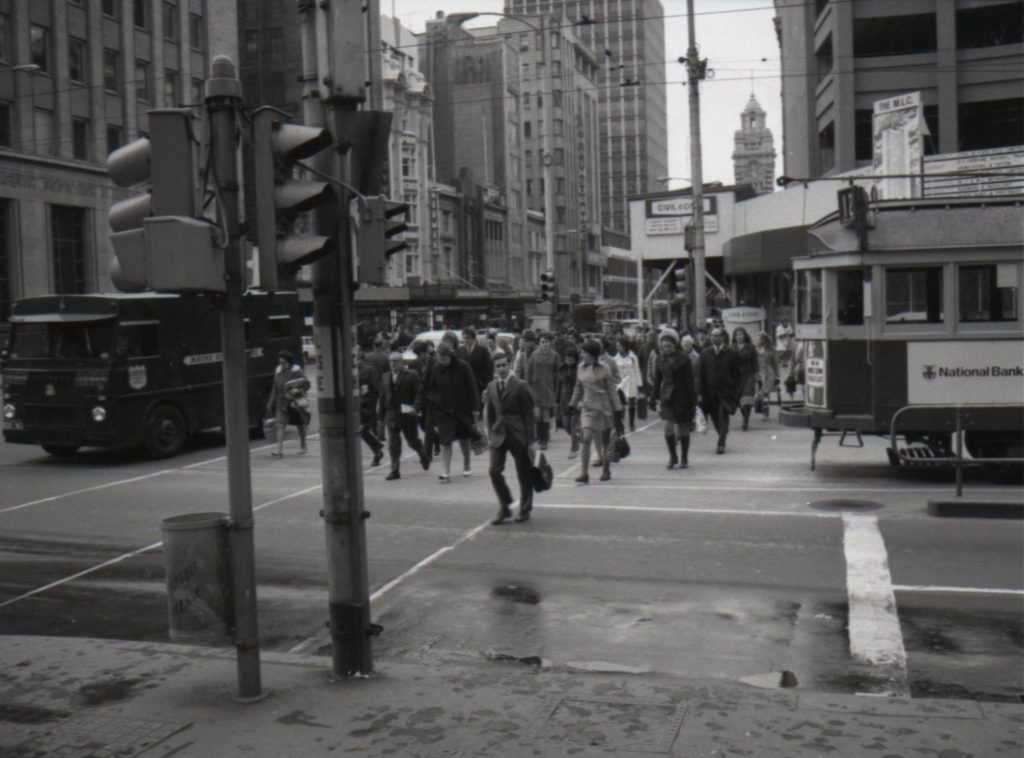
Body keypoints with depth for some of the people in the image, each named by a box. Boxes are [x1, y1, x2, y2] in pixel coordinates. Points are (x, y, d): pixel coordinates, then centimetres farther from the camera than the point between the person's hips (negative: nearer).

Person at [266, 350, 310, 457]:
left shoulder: (297, 371, -8)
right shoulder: (278, 372, 4)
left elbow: (306, 383, -8)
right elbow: (275, 388, 12)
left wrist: (298, 390, -26)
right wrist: (271, 403, 10)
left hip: (296, 403, -3)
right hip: (282, 403, 3)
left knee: (300, 425, 13)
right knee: (279, 424, -15)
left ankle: (303, 446, 33)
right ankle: (279, 448, -22)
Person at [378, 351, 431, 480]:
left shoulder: (411, 375, -6)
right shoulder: (386, 377, 10)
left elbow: (419, 393, -10)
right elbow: (383, 396, 13)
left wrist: (415, 407, -24)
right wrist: (381, 413, 10)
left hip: (407, 414, -4)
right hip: (391, 415, 4)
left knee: (413, 440, 7)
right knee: (393, 444, 1)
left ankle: (424, 456, 37)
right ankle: (395, 471, 5)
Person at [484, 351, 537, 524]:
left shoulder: (520, 386, -8)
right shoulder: (491, 387, 7)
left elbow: (528, 414, -7)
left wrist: (531, 440, -10)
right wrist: (490, 435, 8)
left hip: (518, 435, -4)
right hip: (499, 434, 4)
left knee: (524, 475, 6)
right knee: (494, 471, -8)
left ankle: (525, 510, 22)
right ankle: (504, 508, 7)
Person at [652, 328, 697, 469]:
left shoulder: (684, 359, -4)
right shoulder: (661, 360, 7)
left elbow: (689, 381, -6)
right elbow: (657, 380, 10)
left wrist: (693, 401, -9)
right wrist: (657, 398, 4)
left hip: (682, 398, -3)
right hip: (666, 397, 3)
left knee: (683, 429, 5)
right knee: (668, 428, -7)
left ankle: (684, 459, 18)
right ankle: (672, 457, 9)